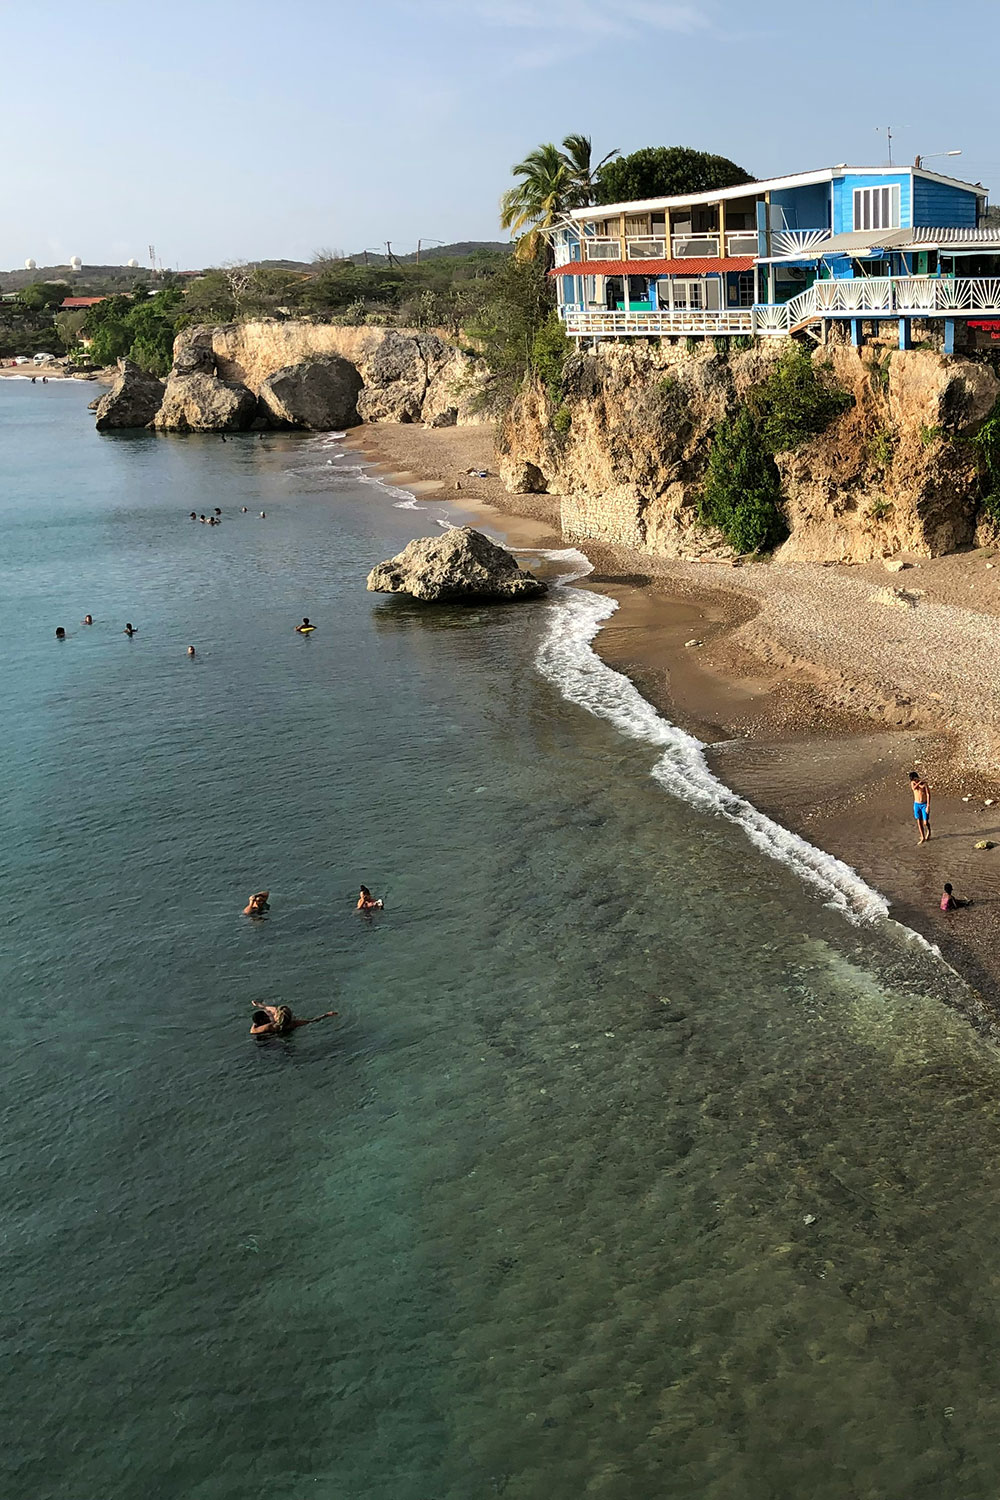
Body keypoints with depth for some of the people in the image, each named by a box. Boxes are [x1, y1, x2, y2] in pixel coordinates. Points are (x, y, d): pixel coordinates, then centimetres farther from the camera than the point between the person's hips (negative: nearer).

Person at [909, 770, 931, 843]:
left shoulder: (924, 783, -11)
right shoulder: (912, 783, 0)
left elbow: (928, 794, -13)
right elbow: (914, 788, -23)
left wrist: (928, 806, -17)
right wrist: (919, 782, -30)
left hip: (924, 804, -4)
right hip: (916, 804, 4)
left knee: (925, 823, -5)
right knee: (919, 822, 5)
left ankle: (928, 831, 27)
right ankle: (922, 837, 15)